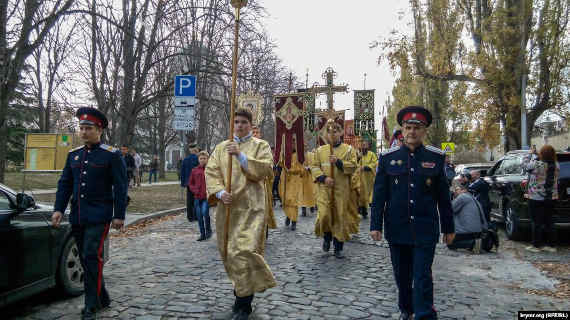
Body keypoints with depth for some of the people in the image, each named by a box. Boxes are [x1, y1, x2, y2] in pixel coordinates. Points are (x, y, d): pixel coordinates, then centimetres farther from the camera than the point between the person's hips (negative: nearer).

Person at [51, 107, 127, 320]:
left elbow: (120, 188, -7)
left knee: (92, 257, -11)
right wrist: (58, 209, 3)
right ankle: (102, 299, 26)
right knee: (86, 259, 11)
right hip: (77, 217, 6)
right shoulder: (73, 155, 12)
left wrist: (119, 215, -10)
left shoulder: (111, 155, -5)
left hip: (99, 217, -6)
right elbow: (64, 184, 14)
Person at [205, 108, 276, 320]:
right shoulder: (221, 147, 15)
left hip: (250, 207, -4)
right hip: (227, 206, 4)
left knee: (244, 251, -12)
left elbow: (266, 169, -10)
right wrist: (220, 192, -12)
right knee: (229, 251, 9)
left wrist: (240, 155, -18)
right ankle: (241, 290, 29)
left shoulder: (261, 145, 6)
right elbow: (211, 171, 6)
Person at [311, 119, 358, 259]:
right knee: (324, 215, -10)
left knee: (340, 217, 2)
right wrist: (323, 178, -10)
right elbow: (314, 167, 6)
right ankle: (327, 237, 22)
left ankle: (338, 248, 15)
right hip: (324, 189, 1)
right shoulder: (320, 150, 10)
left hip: (341, 190, -1)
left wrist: (338, 162, -18)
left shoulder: (349, 149, 5)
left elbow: (352, 167, -4)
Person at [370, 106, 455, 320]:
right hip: (397, 230, 2)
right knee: (402, 275, 15)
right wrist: (376, 225, -2)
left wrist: (448, 228, 7)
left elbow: (443, 196, 5)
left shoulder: (436, 158, 1)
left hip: (425, 230, -1)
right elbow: (379, 195, 1)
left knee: (422, 277, -3)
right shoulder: (388, 158, 0)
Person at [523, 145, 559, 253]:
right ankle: (550, 245, 19)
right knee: (548, 222, 13)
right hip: (551, 198, 5)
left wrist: (529, 154, 11)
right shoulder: (557, 166, -1)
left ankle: (536, 245, 9)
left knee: (536, 222, 3)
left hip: (536, 198, -5)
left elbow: (525, 164, -3)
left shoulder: (536, 165, -19)